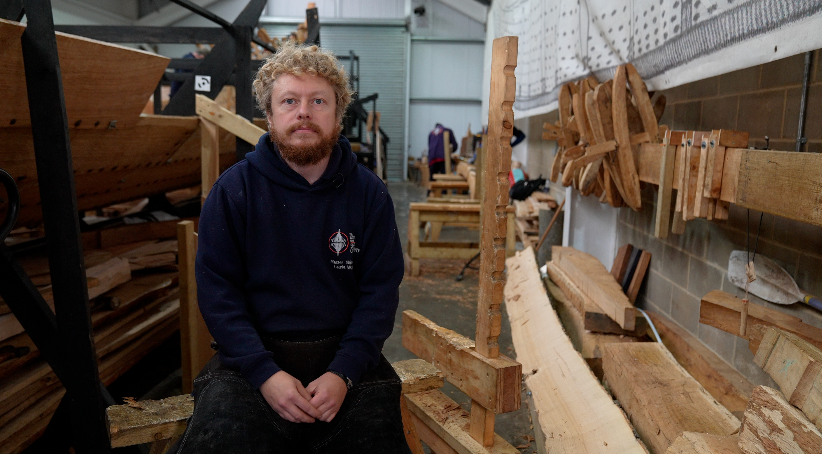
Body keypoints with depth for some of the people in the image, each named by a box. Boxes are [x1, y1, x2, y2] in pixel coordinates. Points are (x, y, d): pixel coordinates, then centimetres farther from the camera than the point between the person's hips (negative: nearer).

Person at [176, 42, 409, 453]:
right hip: (253, 357, 0)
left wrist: (343, 373, -15)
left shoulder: (369, 193, 0)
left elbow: (381, 290, -2)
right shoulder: (233, 189, -1)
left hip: (344, 353, 1)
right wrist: (264, 373, -15)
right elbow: (217, 291, -3)